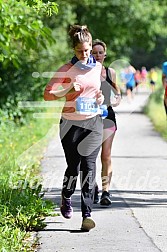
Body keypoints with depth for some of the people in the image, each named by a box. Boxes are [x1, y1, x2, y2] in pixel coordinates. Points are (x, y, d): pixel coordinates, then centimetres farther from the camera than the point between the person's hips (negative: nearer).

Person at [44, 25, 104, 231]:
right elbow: (47, 94, -8)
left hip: (93, 122, 2)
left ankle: (87, 215, -15)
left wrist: (100, 97, 4)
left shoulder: (98, 67, 7)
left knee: (89, 165, -11)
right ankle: (66, 198, 37)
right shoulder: (67, 70, -6)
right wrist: (68, 91, -22)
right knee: (73, 167, 5)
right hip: (71, 123, -2)